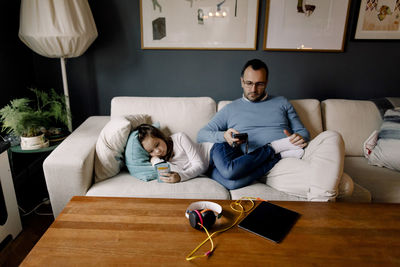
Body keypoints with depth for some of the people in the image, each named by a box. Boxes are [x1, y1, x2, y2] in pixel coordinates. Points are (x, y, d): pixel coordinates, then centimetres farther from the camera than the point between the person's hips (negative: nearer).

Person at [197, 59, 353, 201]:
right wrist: (223, 135, -11)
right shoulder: (230, 109, 17)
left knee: (331, 136, -30)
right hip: (270, 166, -5)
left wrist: (300, 138, -4)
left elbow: (303, 131, 23)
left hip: (296, 155, 5)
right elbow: (201, 135, 12)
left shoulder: (282, 103, 25)